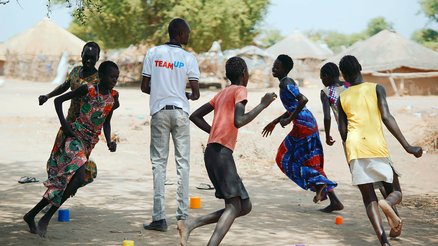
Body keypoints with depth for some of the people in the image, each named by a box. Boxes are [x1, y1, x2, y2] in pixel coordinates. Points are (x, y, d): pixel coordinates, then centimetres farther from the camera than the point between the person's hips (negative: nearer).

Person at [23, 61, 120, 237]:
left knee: (64, 182, 4)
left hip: (89, 143, 6)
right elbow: (59, 100, -3)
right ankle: (46, 218, -10)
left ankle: (32, 215, 18)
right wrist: (64, 123, -15)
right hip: (74, 136, -6)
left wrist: (109, 142, 1)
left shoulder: (113, 96, 6)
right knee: (80, 177, -24)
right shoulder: (88, 89, -10)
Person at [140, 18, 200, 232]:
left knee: (159, 162, 2)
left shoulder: (153, 53, 3)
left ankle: (159, 217, -4)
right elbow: (195, 92, -5)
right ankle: (183, 214, 7)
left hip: (159, 111, 1)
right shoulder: (188, 58, -1)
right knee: (182, 162, 7)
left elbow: (144, 87, 3)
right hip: (180, 111, -1)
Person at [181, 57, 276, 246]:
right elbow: (238, 121, -17)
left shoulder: (222, 93, 24)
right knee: (234, 206, -16)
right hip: (221, 152, -9)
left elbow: (195, 116, 25)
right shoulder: (240, 90, -1)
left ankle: (191, 225, -2)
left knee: (245, 206, 8)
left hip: (212, 152, 9)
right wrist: (263, 105, -9)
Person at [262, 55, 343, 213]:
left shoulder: (285, 84, -12)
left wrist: (289, 120, -22)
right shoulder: (289, 82, 18)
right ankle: (334, 201, 9)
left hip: (303, 125, -9)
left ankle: (318, 183, -7)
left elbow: (303, 100, -28)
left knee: (286, 159, 3)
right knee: (311, 163, 12)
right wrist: (274, 122, 31)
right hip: (310, 123, 9)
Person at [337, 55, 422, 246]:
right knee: (395, 192, 12)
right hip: (377, 146, -2)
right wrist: (407, 146, -9)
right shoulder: (376, 88, 4)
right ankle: (386, 204, -25)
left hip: (354, 149, 2)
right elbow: (386, 117, -8)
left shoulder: (342, 98, 13)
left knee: (369, 198, 5)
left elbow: (343, 132, 13)